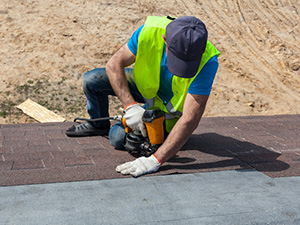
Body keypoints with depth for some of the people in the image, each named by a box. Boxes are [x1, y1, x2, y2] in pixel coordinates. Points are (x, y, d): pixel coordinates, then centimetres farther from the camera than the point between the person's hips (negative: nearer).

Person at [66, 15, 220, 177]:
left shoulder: (207, 62, -39)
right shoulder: (150, 31, -32)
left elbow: (190, 120, -40)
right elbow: (114, 64, -21)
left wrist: (156, 160, -45)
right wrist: (130, 106, -32)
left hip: (171, 106, -3)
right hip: (146, 85, 3)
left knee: (119, 137, -17)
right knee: (92, 80, -11)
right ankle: (99, 124, 21)